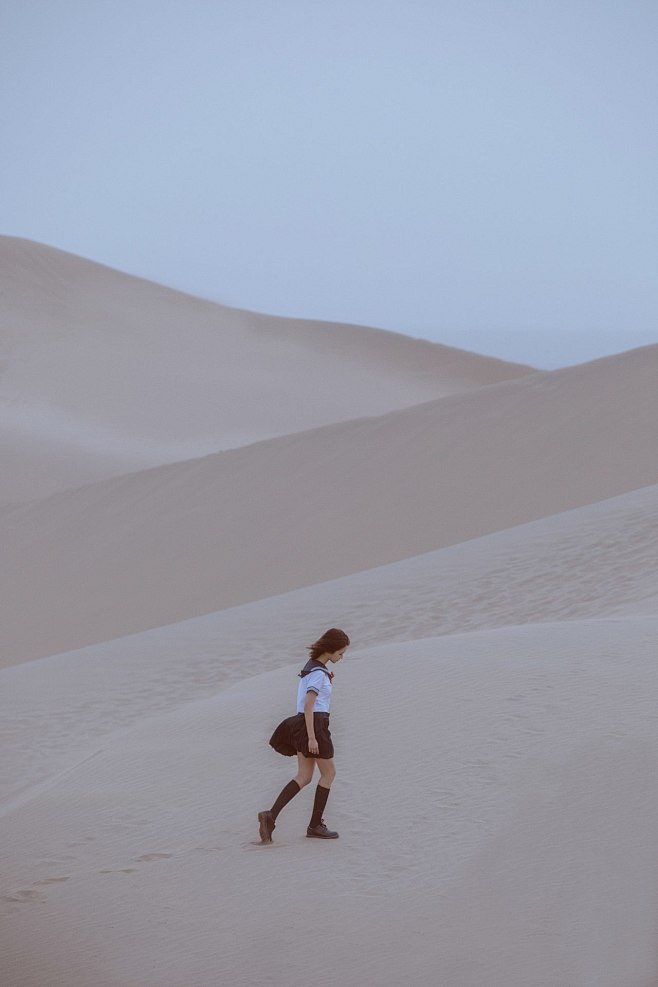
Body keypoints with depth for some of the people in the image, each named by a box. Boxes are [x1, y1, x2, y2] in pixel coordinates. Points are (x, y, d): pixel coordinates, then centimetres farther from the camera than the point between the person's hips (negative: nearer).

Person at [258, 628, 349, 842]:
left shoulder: (312, 665, 14)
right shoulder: (319, 673, -16)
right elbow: (308, 706, -21)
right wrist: (312, 737, -22)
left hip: (302, 725, 9)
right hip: (314, 726, -9)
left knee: (304, 777, 6)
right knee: (329, 773, 5)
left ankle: (270, 816, -9)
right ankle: (315, 825, 10)